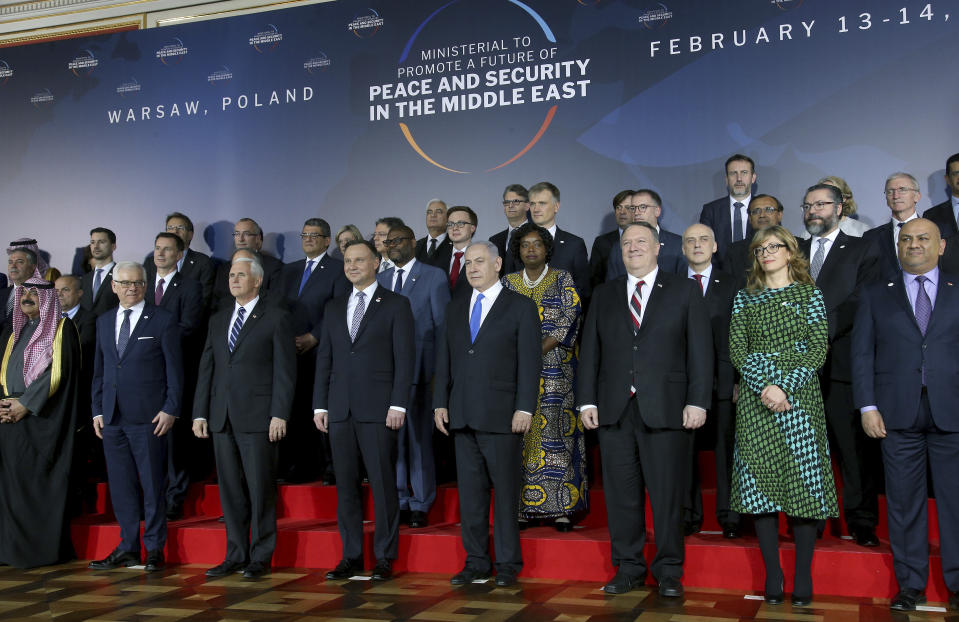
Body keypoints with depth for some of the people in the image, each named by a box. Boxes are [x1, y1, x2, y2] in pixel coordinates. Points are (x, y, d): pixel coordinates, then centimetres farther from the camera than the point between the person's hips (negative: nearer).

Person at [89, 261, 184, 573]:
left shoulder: (163, 320, 0)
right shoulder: (104, 321, 15)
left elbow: (175, 370, -2)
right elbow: (99, 370, 17)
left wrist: (170, 410, -9)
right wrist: (97, 410, 10)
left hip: (149, 418, -5)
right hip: (112, 418, 5)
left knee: (153, 485, 1)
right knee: (120, 485, 9)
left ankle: (155, 549, 11)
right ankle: (128, 547, 19)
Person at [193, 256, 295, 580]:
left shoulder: (276, 318, 0)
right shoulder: (218, 320, 17)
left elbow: (285, 370, -5)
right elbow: (206, 369, 16)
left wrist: (279, 414, -13)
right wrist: (200, 413, 9)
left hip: (257, 417, -5)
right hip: (222, 418, 6)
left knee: (260, 489, -1)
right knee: (230, 490, 10)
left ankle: (261, 557, 10)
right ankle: (236, 555, 19)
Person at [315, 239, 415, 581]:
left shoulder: (396, 304, 2)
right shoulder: (334, 307, 16)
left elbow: (404, 357, -4)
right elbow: (324, 358, 15)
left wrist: (398, 405, -12)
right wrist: (320, 405, 8)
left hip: (378, 409, -4)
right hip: (340, 409, 5)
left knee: (383, 484, -1)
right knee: (345, 485, 8)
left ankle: (385, 557, 8)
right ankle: (351, 555, 17)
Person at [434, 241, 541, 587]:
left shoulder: (521, 307, 1)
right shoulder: (456, 308, 16)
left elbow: (530, 362, -5)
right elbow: (444, 359, 15)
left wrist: (525, 408, -12)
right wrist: (440, 403, 7)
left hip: (502, 415, -5)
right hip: (462, 416, 5)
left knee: (505, 490, 1)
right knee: (470, 490, 8)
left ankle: (508, 563, 12)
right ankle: (476, 561, 18)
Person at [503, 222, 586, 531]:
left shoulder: (562, 280, 5)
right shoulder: (508, 283, 13)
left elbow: (570, 320, -4)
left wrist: (539, 350, -13)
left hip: (555, 369, -2)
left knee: (555, 431, -6)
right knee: (521, 433, 0)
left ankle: (561, 507, -2)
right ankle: (524, 505, 6)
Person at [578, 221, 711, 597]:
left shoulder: (684, 291, 7)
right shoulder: (604, 295, 15)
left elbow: (700, 350, 1)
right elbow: (590, 350, 12)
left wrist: (697, 401, -8)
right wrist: (587, 400, 4)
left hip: (666, 409, -3)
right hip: (615, 410, 3)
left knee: (667, 494, 2)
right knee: (621, 494, 6)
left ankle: (669, 572, 16)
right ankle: (629, 568, 19)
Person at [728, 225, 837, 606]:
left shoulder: (809, 295, 8)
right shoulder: (745, 298, 12)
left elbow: (819, 348, -1)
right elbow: (736, 350, 4)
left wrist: (786, 385, -13)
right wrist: (765, 387, -11)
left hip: (799, 398, -1)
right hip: (755, 399, 2)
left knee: (804, 480, -3)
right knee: (759, 483, -1)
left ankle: (803, 579, 6)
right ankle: (773, 577, 9)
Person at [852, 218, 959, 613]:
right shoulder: (875, 296, 11)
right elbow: (862, 353, 7)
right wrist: (867, 406, -3)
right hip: (899, 414, 1)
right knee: (904, 501, 5)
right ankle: (910, 585, 15)